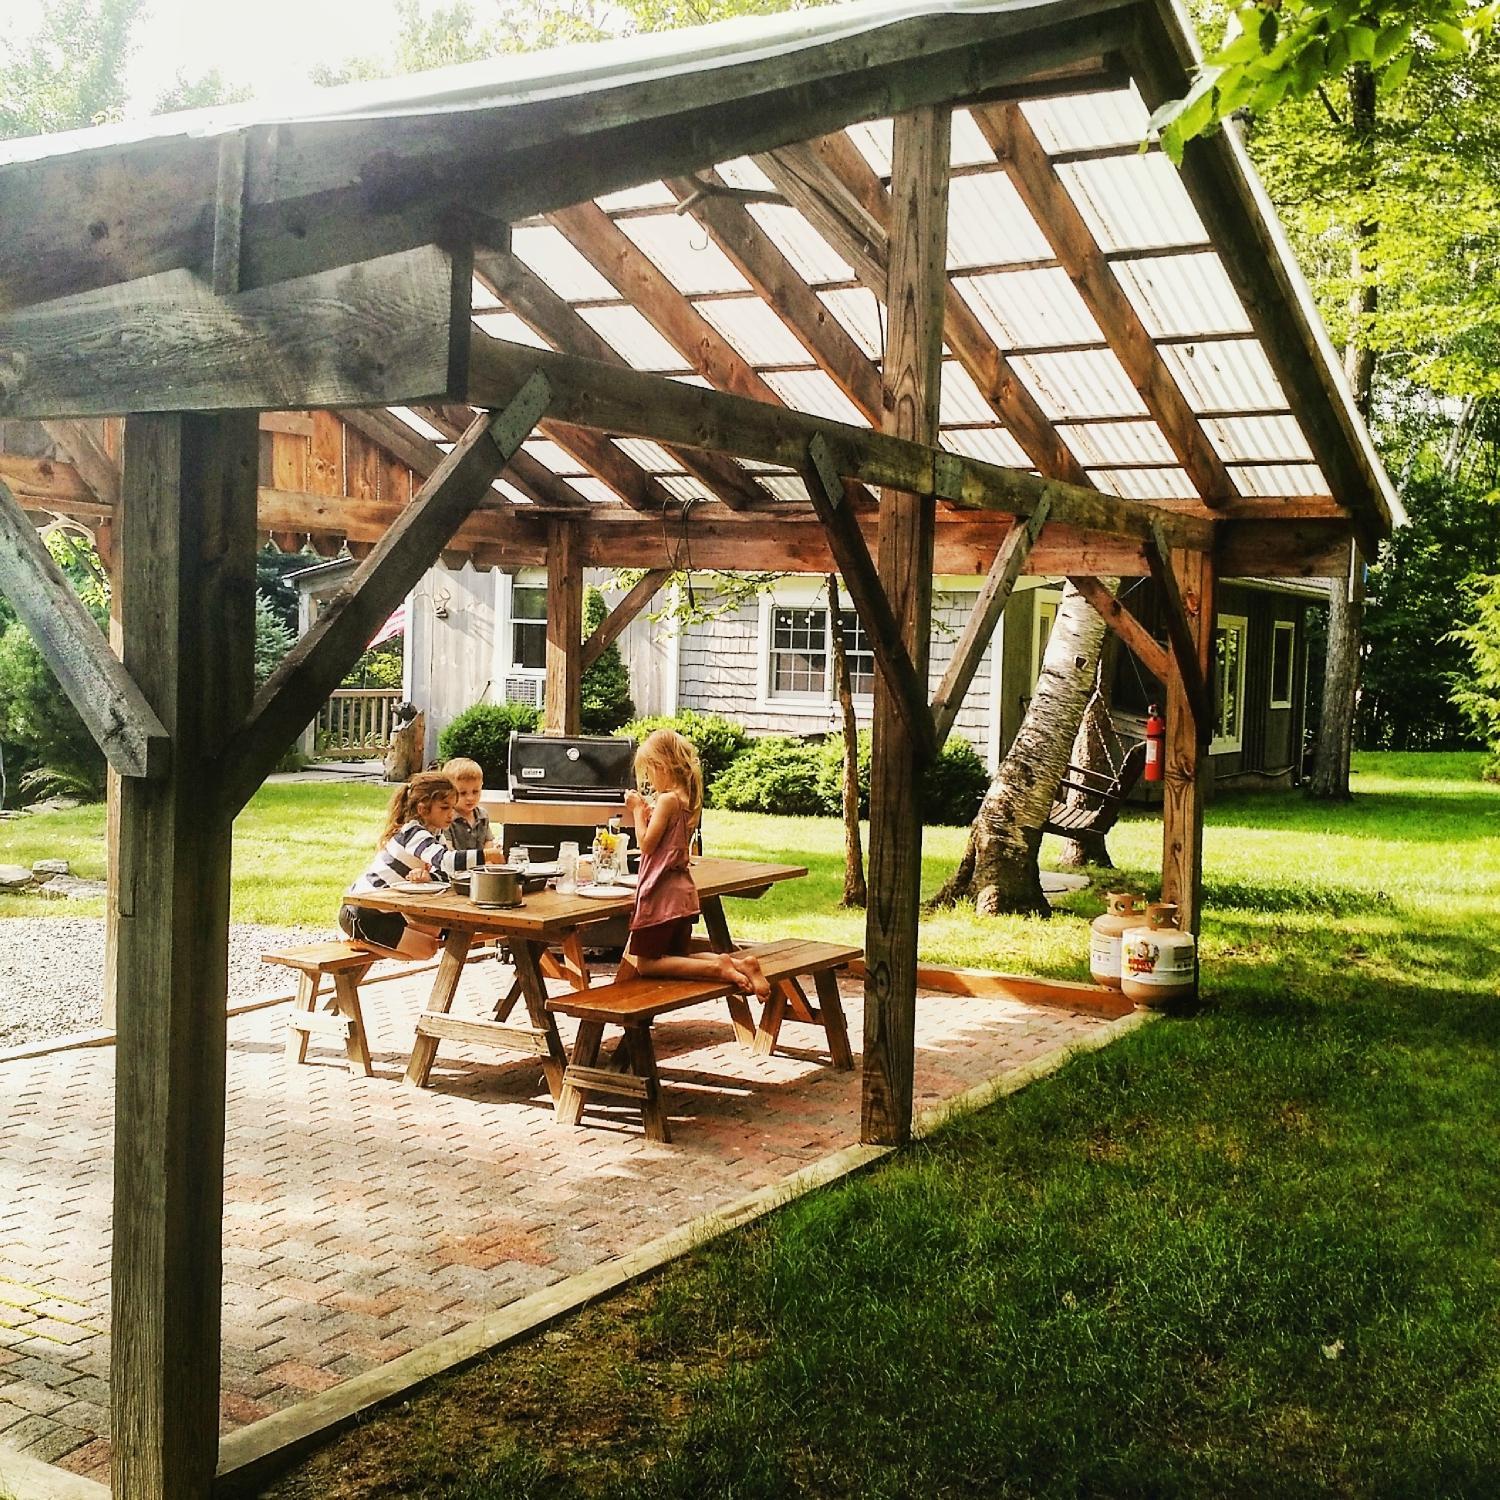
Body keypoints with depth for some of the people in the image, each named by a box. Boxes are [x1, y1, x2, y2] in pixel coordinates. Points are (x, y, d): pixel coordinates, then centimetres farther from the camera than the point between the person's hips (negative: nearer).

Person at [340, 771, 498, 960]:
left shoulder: (434, 835, 9)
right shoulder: (413, 833, -22)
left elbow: (443, 874, -1)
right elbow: (445, 861, -40)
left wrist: (426, 875, -23)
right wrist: (486, 855, -39)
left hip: (382, 910, 10)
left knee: (435, 932, 17)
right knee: (426, 948, -12)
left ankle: (365, 939, 14)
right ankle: (362, 942, -3)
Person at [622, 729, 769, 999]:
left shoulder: (667, 799, -17)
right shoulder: (688, 799, 10)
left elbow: (646, 844, -17)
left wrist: (638, 812, -6)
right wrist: (646, 813, 12)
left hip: (662, 893, -9)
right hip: (682, 892, 9)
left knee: (646, 965, 0)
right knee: (680, 958, 21)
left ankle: (717, 967, -17)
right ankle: (739, 962, -2)